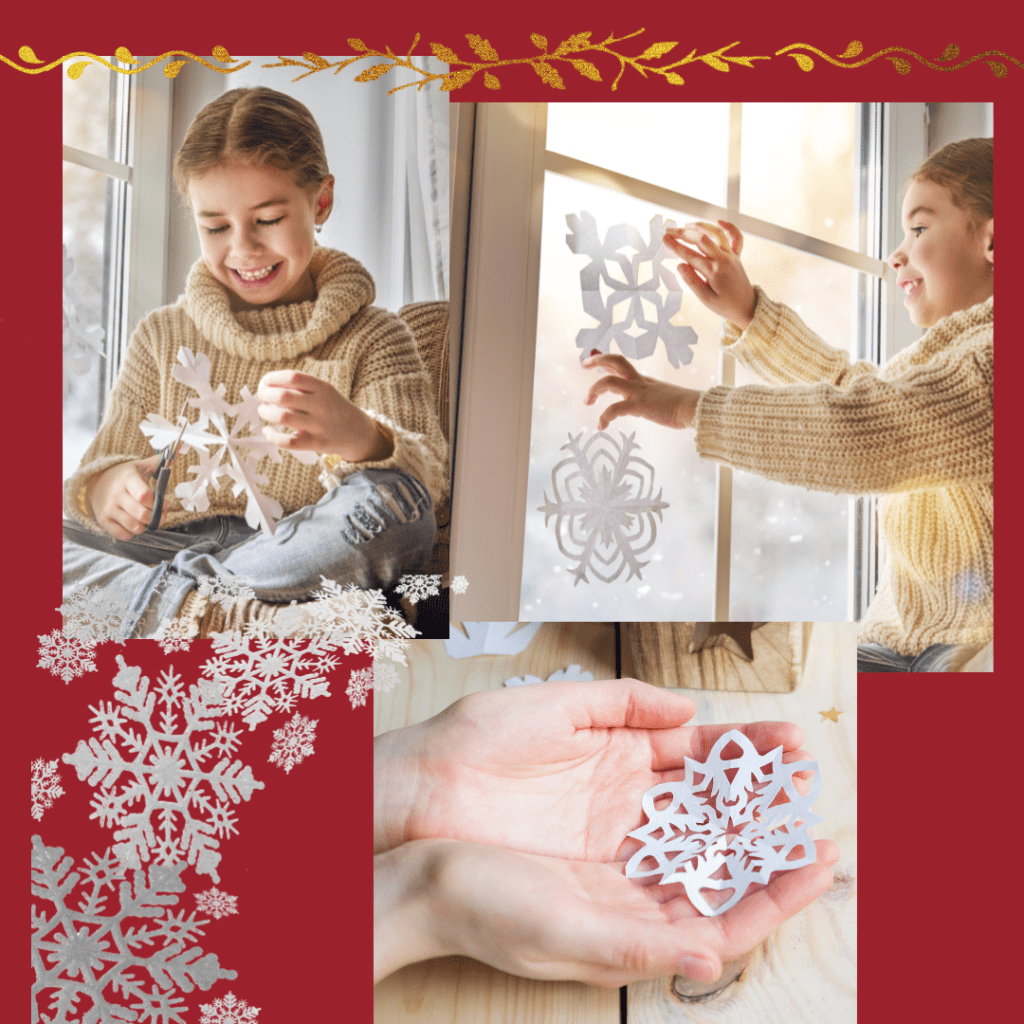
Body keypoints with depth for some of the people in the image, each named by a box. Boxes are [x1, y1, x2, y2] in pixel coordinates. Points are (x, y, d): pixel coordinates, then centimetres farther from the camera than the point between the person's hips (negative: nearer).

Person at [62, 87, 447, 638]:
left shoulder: (371, 339, 4)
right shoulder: (163, 337, 14)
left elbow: (427, 477, -12)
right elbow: (105, 463, 10)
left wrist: (358, 439, -37)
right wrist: (103, 487, -18)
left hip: (305, 562, -2)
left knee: (389, 499, -33)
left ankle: (158, 594, -24)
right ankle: (237, 616, -27)